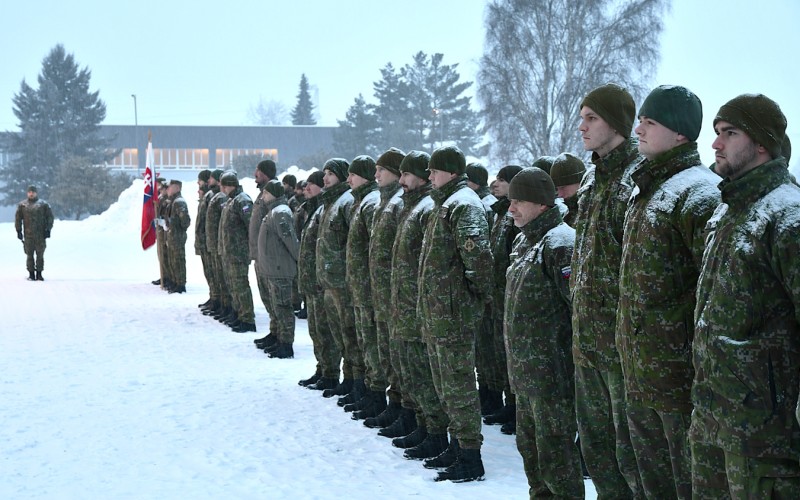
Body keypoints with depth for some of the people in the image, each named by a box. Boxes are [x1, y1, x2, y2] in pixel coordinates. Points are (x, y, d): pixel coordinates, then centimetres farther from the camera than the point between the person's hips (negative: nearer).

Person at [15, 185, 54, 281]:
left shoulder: (44, 204, 6)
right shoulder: (22, 205, 9)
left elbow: (50, 217, 7)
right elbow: (18, 218, 11)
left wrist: (48, 230, -1)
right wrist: (18, 231, 3)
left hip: (41, 235, -1)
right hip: (28, 235, 1)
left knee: (40, 255, 0)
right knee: (30, 255, 0)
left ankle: (39, 274, 6)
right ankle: (31, 274, 5)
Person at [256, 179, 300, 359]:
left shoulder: (280, 213, -17)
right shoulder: (272, 212, 16)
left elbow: (291, 240, -21)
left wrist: (301, 261, -17)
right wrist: (262, 266, 23)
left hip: (280, 270, -10)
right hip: (271, 270, 10)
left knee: (282, 307, -6)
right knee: (275, 307, 18)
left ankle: (286, 346, -3)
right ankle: (277, 339, 27)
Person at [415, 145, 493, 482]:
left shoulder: (463, 205, -15)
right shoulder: (444, 205, 18)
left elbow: (478, 257, -24)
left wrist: (479, 295, -15)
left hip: (453, 312, -10)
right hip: (436, 311, 10)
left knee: (457, 382, -8)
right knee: (445, 382, 16)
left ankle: (469, 459, -5)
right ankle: (457, 442, 26)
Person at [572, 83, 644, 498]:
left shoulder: (637, 180, -14)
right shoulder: (592, 180, 15)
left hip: (623, 340, -9)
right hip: (588, 337, 9)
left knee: (631, 452, -5)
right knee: (597, 445, 17)